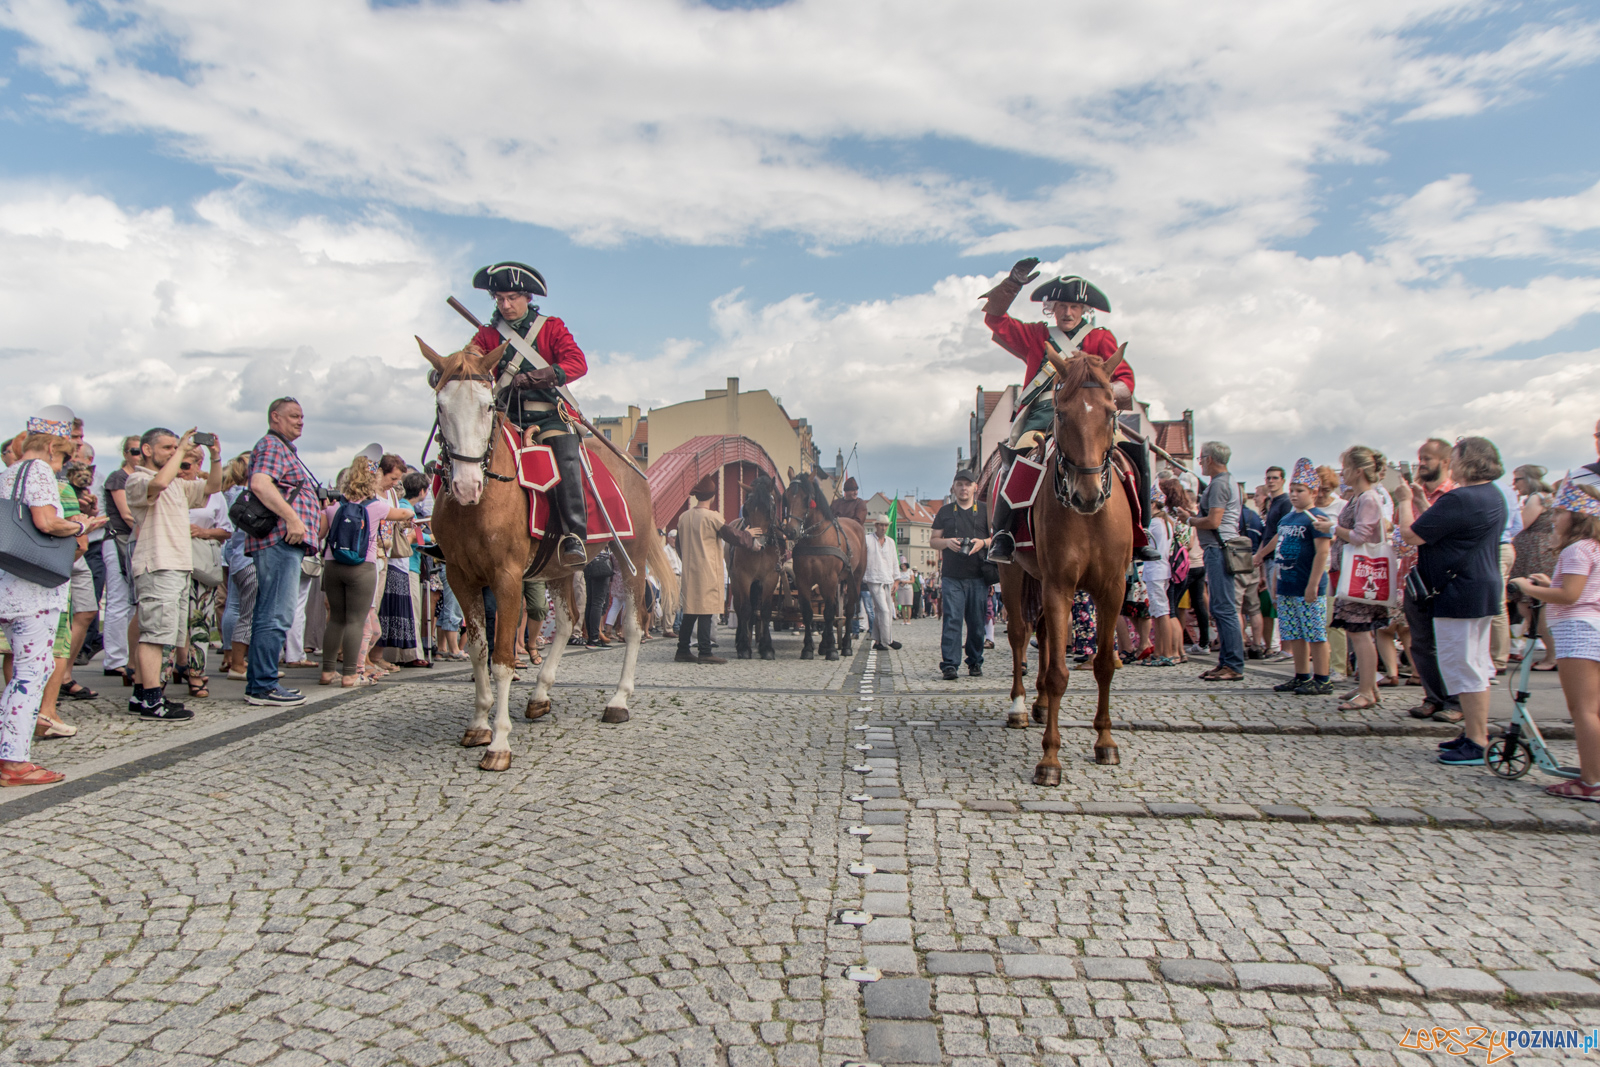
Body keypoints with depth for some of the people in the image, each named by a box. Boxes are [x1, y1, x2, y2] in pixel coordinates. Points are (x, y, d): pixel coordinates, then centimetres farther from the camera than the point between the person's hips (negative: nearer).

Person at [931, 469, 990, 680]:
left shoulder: (985, 511, 12)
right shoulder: (945, 512, 13)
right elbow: (932, 541, 12)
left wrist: (983, 542, -8)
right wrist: (947, 542, -9)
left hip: (978, 576, 1)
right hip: (952, 576, -1)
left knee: (977, 622, 4)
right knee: (951, 620, -8)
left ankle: (975, 662, 17)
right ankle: (949, 665, -7)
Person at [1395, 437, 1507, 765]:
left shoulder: (1460, 499, -21)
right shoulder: (1493, 496, 12)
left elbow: (1411, 534, -20)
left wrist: (1405, 500, -6)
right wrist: (1424, 502, 16)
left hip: (1460, 593, -11)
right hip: (1484, 588, 11)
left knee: (1464, 667, -5)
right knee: (1476, 665, 17)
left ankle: (1476, 744, 0)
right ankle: (1477, 733, 27)